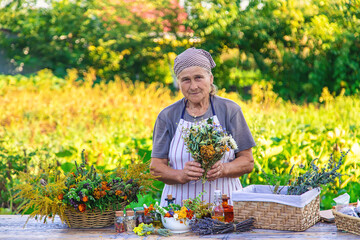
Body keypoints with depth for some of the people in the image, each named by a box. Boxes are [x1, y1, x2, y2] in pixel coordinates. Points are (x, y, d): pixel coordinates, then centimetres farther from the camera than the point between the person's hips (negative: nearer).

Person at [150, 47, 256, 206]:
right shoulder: (167, 116, 7)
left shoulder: (229, 110, 5)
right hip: (179, 204, 1)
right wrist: (181, 175, -15)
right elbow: (156, 167, 4)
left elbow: (248, 161, 6)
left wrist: (223, 169, -14)